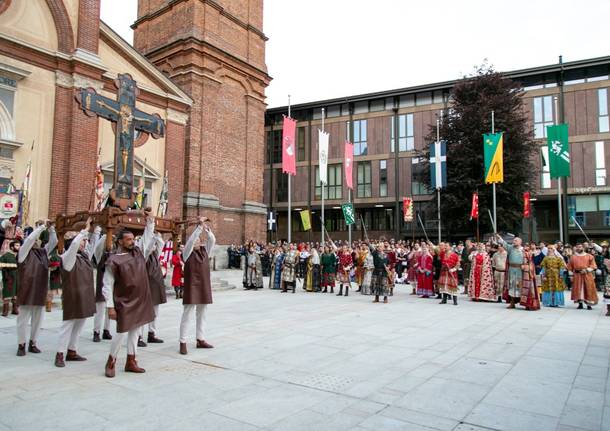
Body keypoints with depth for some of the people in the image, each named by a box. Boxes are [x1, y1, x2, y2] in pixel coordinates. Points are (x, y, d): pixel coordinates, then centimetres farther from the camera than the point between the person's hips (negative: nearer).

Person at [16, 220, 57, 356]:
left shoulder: (43, 252, 11)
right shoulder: (24, 252, -3)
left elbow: (54, 242, 10)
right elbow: (29, 239, -17)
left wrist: (50, 228, -1)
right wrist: (41, 227, -14)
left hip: (40, 292, 5)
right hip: (27, 291, -5)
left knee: (37, 319, 10)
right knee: (23, 319, 2)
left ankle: (33, 343, 20)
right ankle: (21, 345, 11)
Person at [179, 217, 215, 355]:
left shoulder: (205, 250, 10)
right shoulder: (188, 252, -3)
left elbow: (212, 240, -2)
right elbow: (191, 239, -17)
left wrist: (207, 228, -12)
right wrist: (199, 226, -21)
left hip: (204, 286, 6)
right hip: (192, 286, -5)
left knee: (202, 314, 11)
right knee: (187, 314, -4)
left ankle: (200, 340, 20)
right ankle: (183, 343, 0)